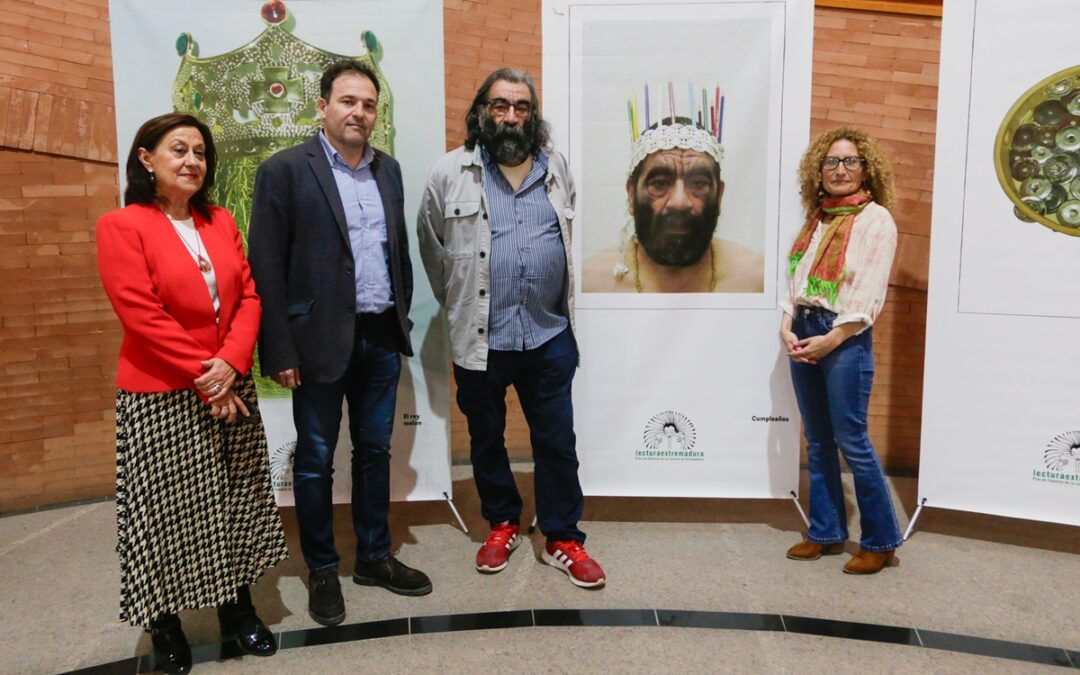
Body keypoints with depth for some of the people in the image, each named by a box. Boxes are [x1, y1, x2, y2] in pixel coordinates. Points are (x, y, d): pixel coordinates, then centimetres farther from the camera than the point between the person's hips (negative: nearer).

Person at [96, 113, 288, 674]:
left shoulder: (221, 222, 9)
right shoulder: (121, 227, -7)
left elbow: (249, 295, 3)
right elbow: (143, 316, -14)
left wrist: (231, 363, -12)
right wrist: (205, 381, -15)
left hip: (231, 388, 5)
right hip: (160, 398, -5)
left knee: (236, 502, 12)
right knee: (167, 509, 6)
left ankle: (237, 609, 29)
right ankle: (164, 624, 25)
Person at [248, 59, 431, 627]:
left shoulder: (388, 169, 10)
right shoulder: (285, 170, -7)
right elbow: (266, 269, -10)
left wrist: (402, 319, 11)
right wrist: (280, 352, -13)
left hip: (381, 339, 5)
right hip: (321, 340, -5)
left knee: (374, 451, 16)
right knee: (315, 460, 9)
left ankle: (374, 558, 32)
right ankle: (322, 571, 26)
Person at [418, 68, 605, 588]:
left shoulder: (556, 168, 6)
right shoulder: (450, 173, -2)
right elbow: (432, 249, 6)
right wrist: (458, 305, 10)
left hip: (549, 335, 2)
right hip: (480, 339, -1)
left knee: (557, 442, 9)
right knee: (486, 440, 15)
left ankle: (563, 539, 24)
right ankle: (503, 524, 36)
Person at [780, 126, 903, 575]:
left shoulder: (875, 218, -5)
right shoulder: (816, 217, 14)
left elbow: (870, 294, -12)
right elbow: (796, 278, 12)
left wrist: (830, 340, -16)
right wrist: (787, 326, -3)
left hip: (845, 337, -6)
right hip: (804, 332, 7)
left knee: (852, 442, -4)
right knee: (817, 441, 11)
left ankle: (881, 542, 11)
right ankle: (826, 532, 22)